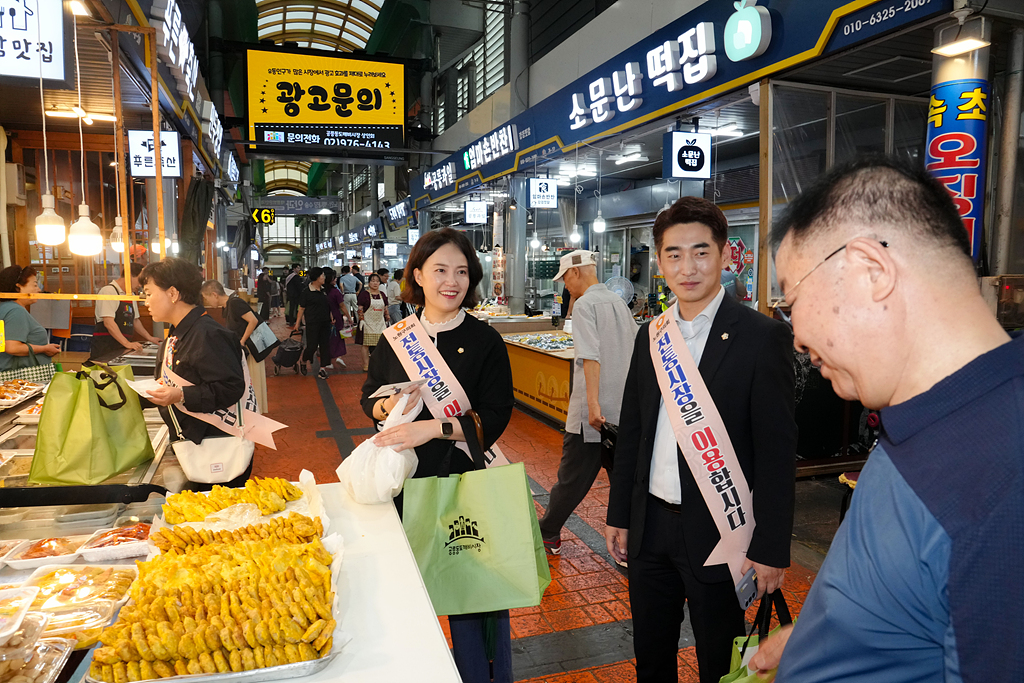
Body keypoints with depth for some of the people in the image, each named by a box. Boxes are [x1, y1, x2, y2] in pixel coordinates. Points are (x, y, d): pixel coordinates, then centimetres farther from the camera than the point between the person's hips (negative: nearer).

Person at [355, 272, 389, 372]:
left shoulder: (382, 294, 12)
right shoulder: (364, 294, -3)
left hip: (380, 323, 5)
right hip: (367, 323, -5)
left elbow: (386, 309, 17)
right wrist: (361, 320, -14)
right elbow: (360, 309, -5)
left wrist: (387, 320, 14)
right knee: (366, 344, -2)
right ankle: (366, 366, 4)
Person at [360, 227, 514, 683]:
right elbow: (368, 397, 12)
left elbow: (495, 418, -10)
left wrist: (433, 427, -21)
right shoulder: (397, 337, 5)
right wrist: (388, 406, -11)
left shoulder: (484, 341, -6)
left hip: (464, 479, -3)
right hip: (405, 479, 3)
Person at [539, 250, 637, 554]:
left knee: (572, 478, 6)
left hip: (592, 412, -7)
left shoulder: (585, 304, -10)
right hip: (624, 408, 7)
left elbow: (591, 357, -21)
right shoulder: (618, 301, 14)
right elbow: (634, 350, 17)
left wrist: (593, 404, -24)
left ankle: (547, 535, 22)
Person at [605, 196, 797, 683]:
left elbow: (777, 451, -12)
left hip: (717, 533, -5)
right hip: (650, 526, 5)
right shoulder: (651, 334, 4)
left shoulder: (762, 337, -12)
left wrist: (770, 549, -12)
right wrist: (619, 515, 11)